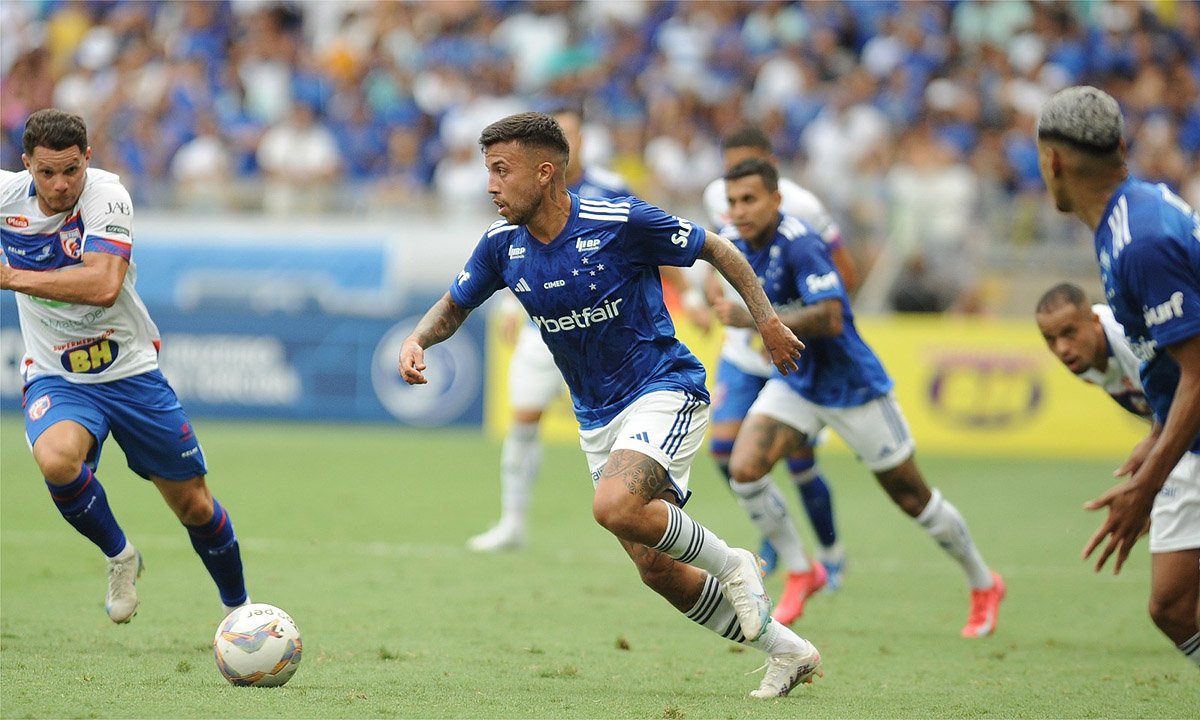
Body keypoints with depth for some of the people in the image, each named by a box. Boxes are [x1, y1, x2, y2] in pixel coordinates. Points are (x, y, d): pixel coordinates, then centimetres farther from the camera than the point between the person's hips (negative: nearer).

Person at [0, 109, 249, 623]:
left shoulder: (106, 194, -19)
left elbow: (103, 286, -33)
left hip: (131, 372, -1)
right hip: (55, 378, 1)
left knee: (194, 506, 6)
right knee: (55, 459, -33)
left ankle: (238, 609, 33)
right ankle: (118, 557, -6)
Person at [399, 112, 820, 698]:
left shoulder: (619, 222, -17)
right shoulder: (502, 245, -2)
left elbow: (716, 249, -4)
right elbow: (454, 306, 14)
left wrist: (766, 320, -8)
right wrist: (418, 339, -7)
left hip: (665, 390, -6)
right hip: (596, 420, 6)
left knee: (614, 507, -32)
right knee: (656, 570, 4)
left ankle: (730, 565, -6)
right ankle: (786, 652, 20)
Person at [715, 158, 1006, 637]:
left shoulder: (799, 245, -26)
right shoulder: (743, 246, 0)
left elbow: (829, 318, -38)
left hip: (852, 386, -7)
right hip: (796, 383, 7)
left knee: (912, 498, 5)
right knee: (744, 470, -14)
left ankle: (984, 584, 26)